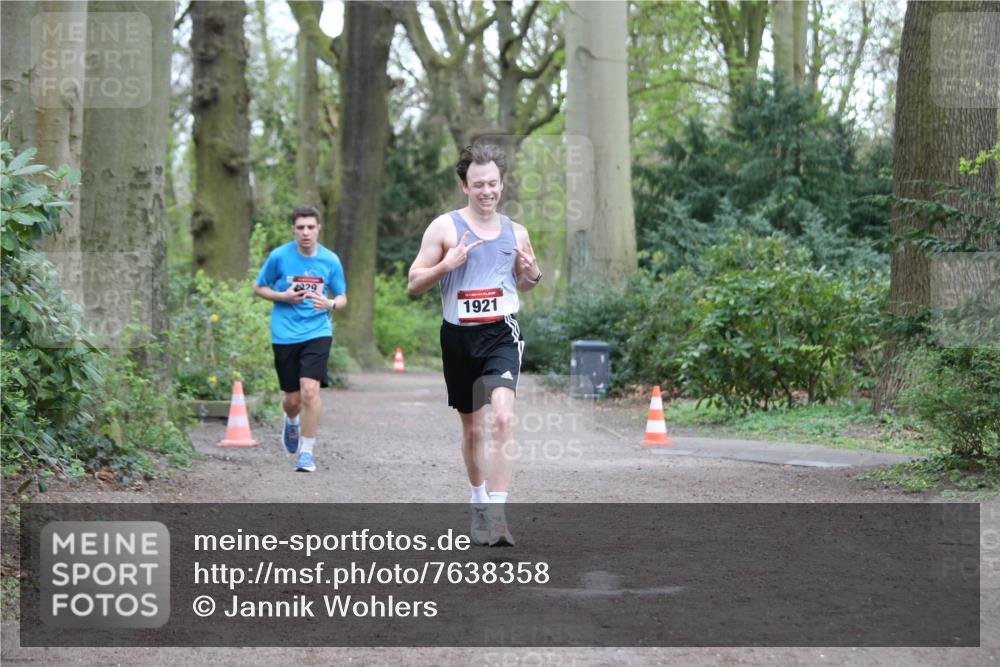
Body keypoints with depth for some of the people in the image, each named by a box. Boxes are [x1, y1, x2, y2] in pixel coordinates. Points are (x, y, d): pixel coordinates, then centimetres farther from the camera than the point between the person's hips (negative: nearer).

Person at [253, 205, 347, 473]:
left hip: (317, 332, 0)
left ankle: (306, 451, -8)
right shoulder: (279, 256, -2)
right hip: (284, 335, 0)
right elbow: (258, 287, 9)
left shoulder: (330, 260, 1)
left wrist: (330, 304, -13)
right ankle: (291, 421, 44)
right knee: (293, 398, 6)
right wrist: (283, 296, -10)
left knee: (310, 389, -19)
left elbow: (342, 297, 10)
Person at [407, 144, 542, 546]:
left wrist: (533, 275, 1)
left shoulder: (515, 232, 9)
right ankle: (478, 500, 35)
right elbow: (414, 284, -1)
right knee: (471, 426, 13)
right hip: (458, 336, 0)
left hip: (501, 334, 0)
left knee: (503, 416, -22)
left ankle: (495, 513, -24)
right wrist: (447, 264, -18)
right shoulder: (444, 227, -1)